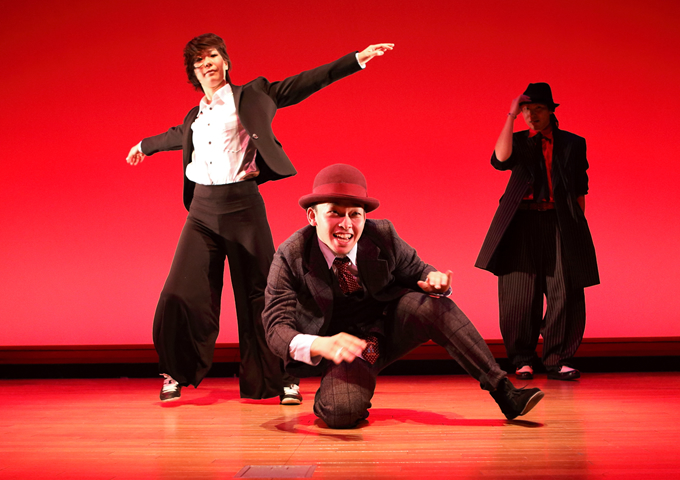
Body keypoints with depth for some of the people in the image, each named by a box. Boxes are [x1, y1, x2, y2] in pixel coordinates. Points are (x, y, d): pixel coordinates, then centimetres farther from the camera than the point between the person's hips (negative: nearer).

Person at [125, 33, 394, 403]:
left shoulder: (251, 96, 5)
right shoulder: (194, 117, 18)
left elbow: (302, 84, -3)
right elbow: (176, 136, 40)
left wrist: (356, 59, -12)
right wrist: (144, 146, 60)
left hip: (242, 206, -4)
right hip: (203, 209, 4)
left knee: (261, 295, -1)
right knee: (181, 294, -3)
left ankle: (283, 379, 11)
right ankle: (177, 375, 17)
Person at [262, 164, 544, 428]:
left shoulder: (382, 236, -12)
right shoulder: (291, 257, -18)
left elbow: (418, 273, 1)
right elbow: (276, 327, -22)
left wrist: (436, 281, -26)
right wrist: (319, 346, -45)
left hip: (389, 332, 3)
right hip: (342, 350, -2)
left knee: (431, 305, -28)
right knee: (341, 412, -33)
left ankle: (503, 391, -23)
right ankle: (329, 394, 6)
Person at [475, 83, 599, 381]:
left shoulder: (573, 144, 14)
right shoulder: (518, 142, 13)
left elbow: (580, 190, 15)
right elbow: (500, 160, -11)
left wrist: (577, 226, 7)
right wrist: (511, 115, -9)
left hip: (561, 225, 1)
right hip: (523, 223, 0)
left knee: (565, 295, -5)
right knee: (519, 296, -2)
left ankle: (559, 360, 7)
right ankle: (523, 361, 10)